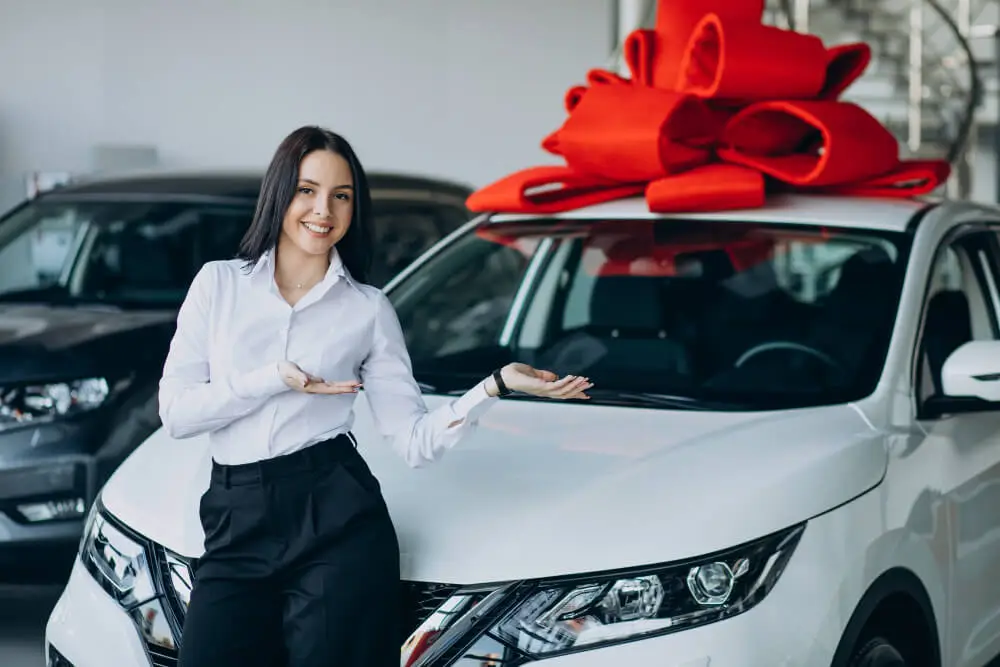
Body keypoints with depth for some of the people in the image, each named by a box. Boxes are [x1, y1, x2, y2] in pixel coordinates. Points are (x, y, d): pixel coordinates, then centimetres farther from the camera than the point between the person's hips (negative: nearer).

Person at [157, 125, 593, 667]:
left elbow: (416, 440, 2)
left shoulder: (368, 309, 8)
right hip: (238, 526, 1)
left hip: (337, 521, -1)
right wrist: (274, 380, -8)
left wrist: (498, 384, -10)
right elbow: (174, 412, 2)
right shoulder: (218, 283, 9)